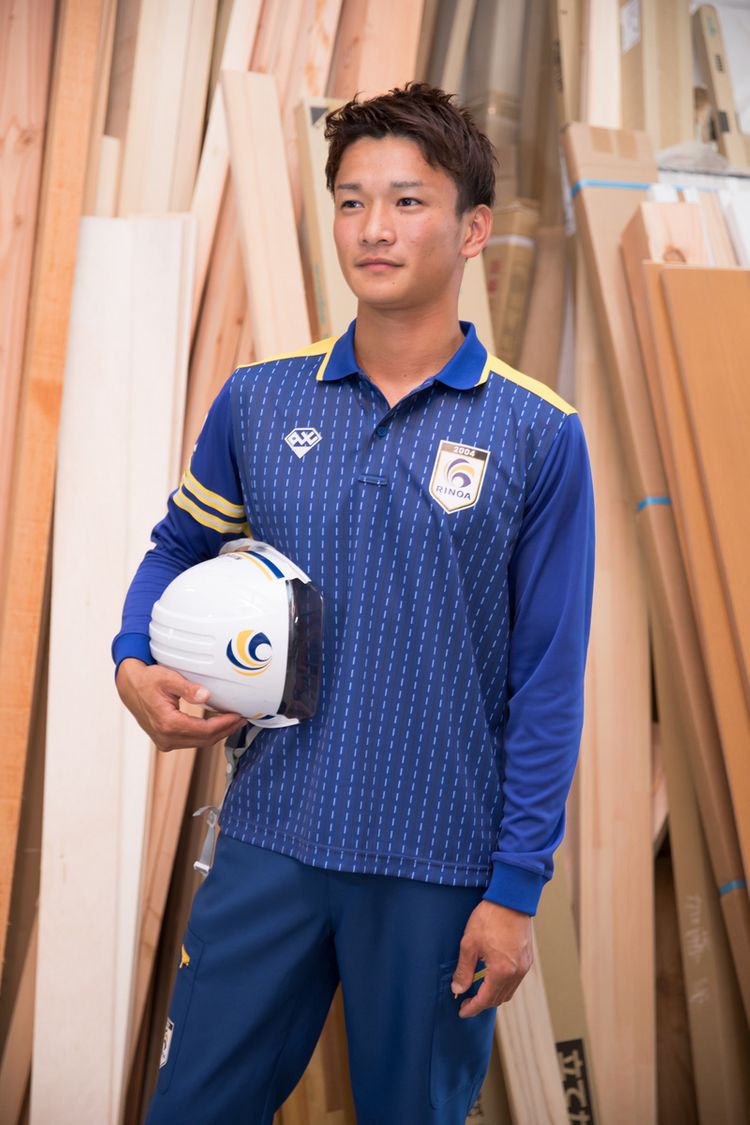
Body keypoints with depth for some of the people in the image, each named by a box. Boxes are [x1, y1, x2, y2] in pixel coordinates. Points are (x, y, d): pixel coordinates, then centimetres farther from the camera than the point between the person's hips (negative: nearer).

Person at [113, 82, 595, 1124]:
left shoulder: (540, 437, -6)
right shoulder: (258, 402, 2)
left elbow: (548, 681, -5)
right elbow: (179, 547, 18)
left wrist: (515, 890, -6)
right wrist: (136, 664, -3)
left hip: (442, 869, -2)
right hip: (269, 842, 3)